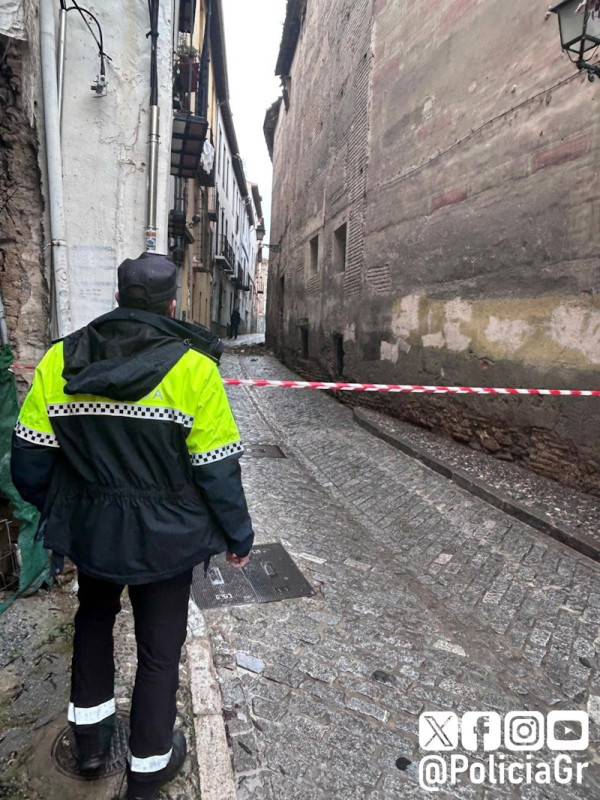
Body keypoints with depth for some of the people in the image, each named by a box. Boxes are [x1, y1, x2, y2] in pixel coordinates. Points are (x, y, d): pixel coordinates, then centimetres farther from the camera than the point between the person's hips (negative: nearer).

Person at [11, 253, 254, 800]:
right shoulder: (192, 367, -17)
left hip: (89, 530, 4)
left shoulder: (60, 361, -6)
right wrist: (238, 535, -1)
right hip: (165, 539, -3)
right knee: (159, 648, 17)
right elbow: (217, 469, -16)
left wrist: (53, 511, 18)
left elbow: (30, 457, -1)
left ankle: (90, 735, 45)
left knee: (95, 617, 31)